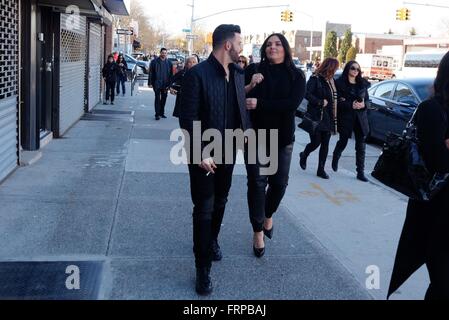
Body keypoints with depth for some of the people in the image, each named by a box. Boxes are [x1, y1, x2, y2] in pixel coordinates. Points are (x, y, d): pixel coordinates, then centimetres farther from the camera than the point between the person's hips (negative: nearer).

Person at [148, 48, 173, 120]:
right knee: (157, 99, -4)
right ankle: (157, 114, -1)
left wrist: (170, 84, 2)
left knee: (164, 99, 11)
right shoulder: (155, 62, -2)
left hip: (165, 84, 4)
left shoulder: (169, 62, 7)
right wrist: (150, 83, -7)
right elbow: (151, 73, -1)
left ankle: (162, 113, 23)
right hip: (157, 84, -3)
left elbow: (171, 74, 9)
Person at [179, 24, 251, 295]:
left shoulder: (238, 74, 4)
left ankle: (212, 240, 47)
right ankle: (203, 268, 11)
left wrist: (247, 131, 1)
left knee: (220, 202, 22)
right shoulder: (197, 74, -18)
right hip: (204, 154, -6)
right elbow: (188, 118, -20)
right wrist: (200, 153, -23)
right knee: (204, 209, 0)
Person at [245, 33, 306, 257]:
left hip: (282, 137, 1)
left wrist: (260, 104, -22)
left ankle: (268, 216, 38)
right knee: (257, 183, 1)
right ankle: (258, 232, 14)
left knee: (279, 182, 8)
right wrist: (250, 85, -22)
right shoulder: (253, 70, 0)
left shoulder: (296, 76, 0)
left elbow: (293, 103, -15)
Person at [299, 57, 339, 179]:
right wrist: (320, 102, -17)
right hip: (316, 117, -6)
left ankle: (321, 169, 13)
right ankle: (303, 156, 28)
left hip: (327, 118, 7)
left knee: (325, 144, 5)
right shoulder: (315, 79, -9)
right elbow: (307, 94, -19)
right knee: (315, 142, -4)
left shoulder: (331, 81, 13)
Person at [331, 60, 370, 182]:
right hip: (346, 117, -3)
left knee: (361, 146, 0)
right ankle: (335, 159, 43)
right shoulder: (340, 83, -4)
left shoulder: (363, 84, 10)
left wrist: (363, 104, -9)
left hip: (360, 118, 3)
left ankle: (360, 172, 4)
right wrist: (351, 105, -21)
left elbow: (367, 99, 13)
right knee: (343, 142, 12)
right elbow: (337, 101, -10)